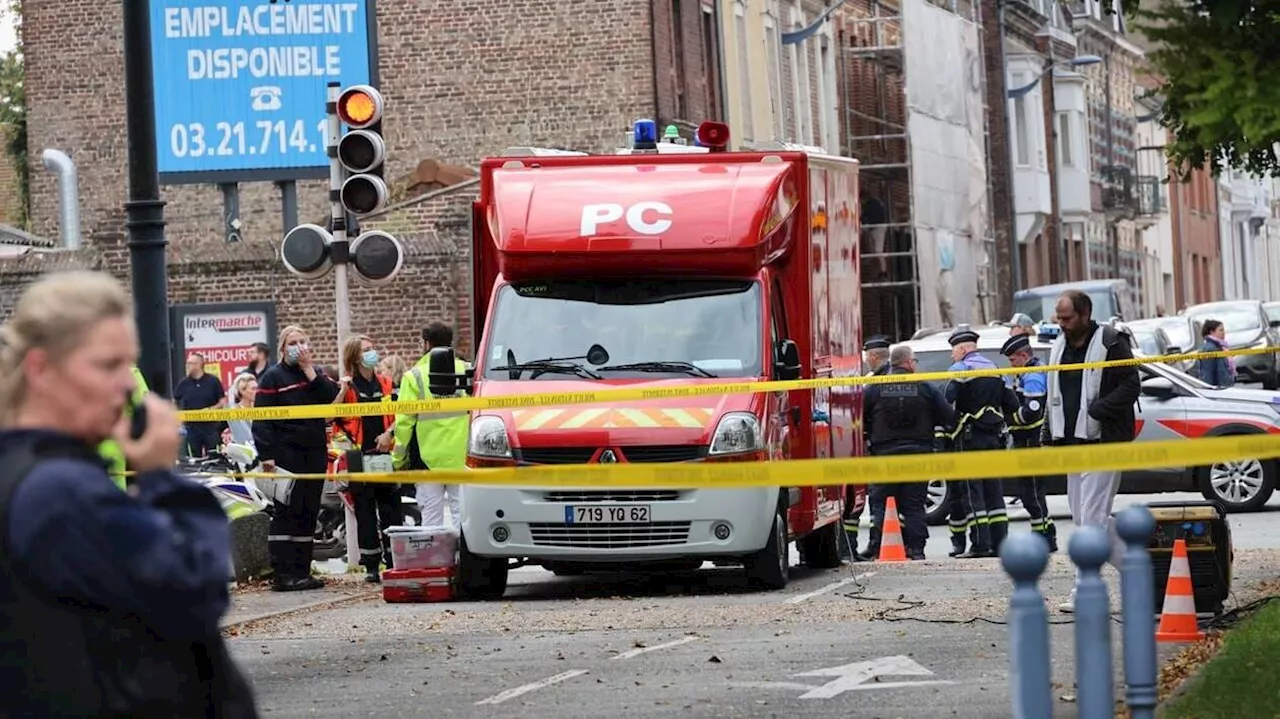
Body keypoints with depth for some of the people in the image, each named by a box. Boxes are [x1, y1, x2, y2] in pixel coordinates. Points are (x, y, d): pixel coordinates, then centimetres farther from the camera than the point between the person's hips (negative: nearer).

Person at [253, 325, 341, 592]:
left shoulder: (316, 374, 16)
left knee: (308, 514, 7)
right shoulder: (273, 377, -1)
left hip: (315, 453, 6)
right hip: (286, 454, -6)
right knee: (286, 512, -9)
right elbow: (261, 419, -7)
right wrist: (266, 456, -15)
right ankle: (282, 574, -9)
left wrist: (309, 369, -7)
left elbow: (331, 397, -5)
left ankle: (302, 572, 12)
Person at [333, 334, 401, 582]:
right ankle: (371, 566, 6)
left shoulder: (385, 384, 12)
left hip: (385, 456, 3)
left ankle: (394, 563, 8)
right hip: (359, 459, -3)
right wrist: (343, 391, -20)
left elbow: (399, 415, 15)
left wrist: (389, 433, -1)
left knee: (391, 511, 3)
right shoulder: (347, 387, 0)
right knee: (365, 515, 1)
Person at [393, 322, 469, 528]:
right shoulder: (467, 371, 4)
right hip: (461, 455, 2)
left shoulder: (415, 376, -3)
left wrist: (398, 458, 4)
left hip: (428, 455, -2)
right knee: (462, 510, 4)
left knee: (431, 512, 3)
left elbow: (404, 422, -4)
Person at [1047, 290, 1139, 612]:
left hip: (1102, 442, -9)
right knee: (1083, 515, 9)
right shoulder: (1060, 347, 16)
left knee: (1093, 516, -11)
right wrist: (1055, 437, 12)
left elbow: (1130, 386, -14)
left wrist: (1096, 412, -20)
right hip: (1073, 443, 9)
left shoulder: (1111, 343, -8)